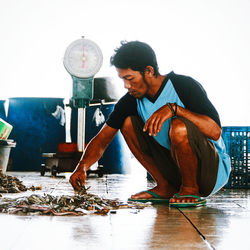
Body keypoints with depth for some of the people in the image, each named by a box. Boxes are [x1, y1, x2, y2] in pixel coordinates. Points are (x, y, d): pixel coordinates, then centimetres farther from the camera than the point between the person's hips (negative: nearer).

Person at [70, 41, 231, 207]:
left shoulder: (185, 86, -20)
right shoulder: (131, 101, -4)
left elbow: (216, 132, -31)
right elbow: (102, 140, 1)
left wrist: (174, 108, -39)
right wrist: (82, 167, -17)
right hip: (174, 165, 6)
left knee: (179, 127, -34)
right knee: (128, 122, -4)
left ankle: (191, 190, -10)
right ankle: (166, 187, 1)